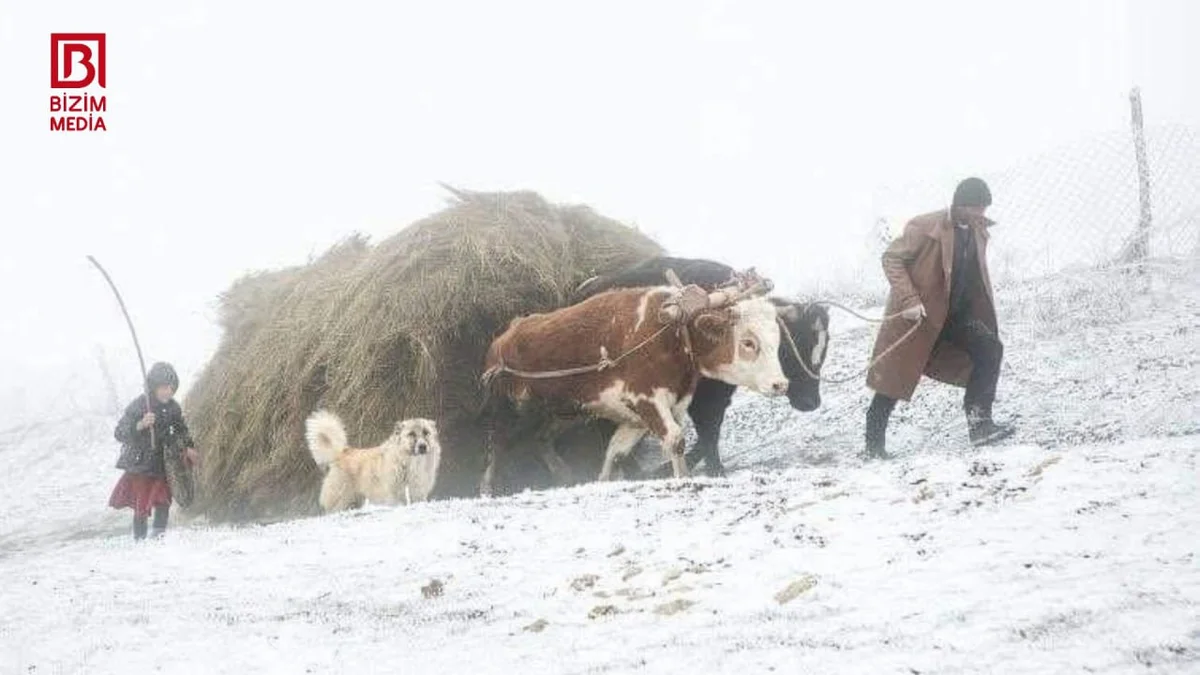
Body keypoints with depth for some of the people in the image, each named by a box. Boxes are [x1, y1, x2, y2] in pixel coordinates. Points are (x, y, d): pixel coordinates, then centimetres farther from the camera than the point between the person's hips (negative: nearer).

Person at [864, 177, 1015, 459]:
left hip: (957, 314, 6)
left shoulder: (977, 232, 4)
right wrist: (908, 300, -25)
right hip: (918, 315, -6)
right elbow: (891, 258, -16)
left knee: (990, 348, -17)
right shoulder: (925, 228, -17)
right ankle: (874, 441, 17)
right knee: (896, 377, 1)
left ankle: (979, 421, -16)